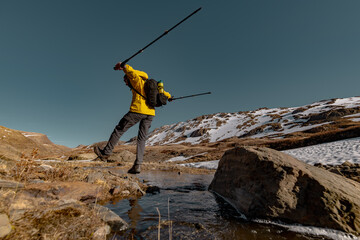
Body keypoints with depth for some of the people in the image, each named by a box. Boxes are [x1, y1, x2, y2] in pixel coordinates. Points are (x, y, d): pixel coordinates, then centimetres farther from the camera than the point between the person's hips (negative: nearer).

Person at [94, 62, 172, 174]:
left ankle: (106, 153, 17)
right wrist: (168, 96, 53)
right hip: (150, 113, 7)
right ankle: (137, 165, 1)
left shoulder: (137, 80, 7)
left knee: (119, 130, 7)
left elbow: (133, 73, -14)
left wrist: (123, 66, -32)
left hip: (138, 110, -7)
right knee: (142, 139, 6)